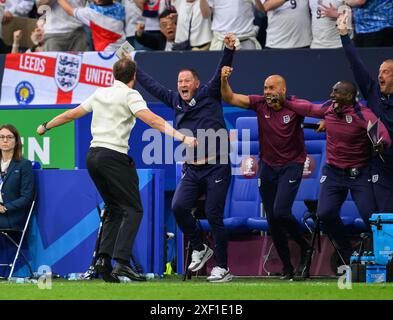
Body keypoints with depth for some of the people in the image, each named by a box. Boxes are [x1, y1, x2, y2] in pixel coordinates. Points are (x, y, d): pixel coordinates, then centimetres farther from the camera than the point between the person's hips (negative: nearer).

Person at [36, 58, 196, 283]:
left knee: (115, 210, 16)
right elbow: (153, 120, -17)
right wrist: (181, 137, -24)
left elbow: (71, 114, 24)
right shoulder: (130, 95, -3)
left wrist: (46, 127, 39)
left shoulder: (100, 94, 15)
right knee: (133, 210, -6)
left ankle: (104, 258, 2)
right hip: (114, 156, -7)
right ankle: (122, 262, -21)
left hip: (93, 155, 7)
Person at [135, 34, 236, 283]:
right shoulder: (176, 102, 14)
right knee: (179, 206, -14)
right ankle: (199, 249, 8)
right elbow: (153, 86, 24)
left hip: (216, 168, -5)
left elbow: (221, 73, -10)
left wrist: (229, 50, -25)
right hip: (192, 170, 5)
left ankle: (223, 268, 2)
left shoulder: (209, 95, 1)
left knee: (214, 216, -6)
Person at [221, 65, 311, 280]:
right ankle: (287, 268, 17)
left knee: (281, 212, -21)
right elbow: (229, 98, -3)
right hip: (267, 166, 4)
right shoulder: (260, 104, -2)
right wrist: (224, 80, -20)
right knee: (272, 220, 5)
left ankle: (305, 247, 5)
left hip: (291, 165, -4)